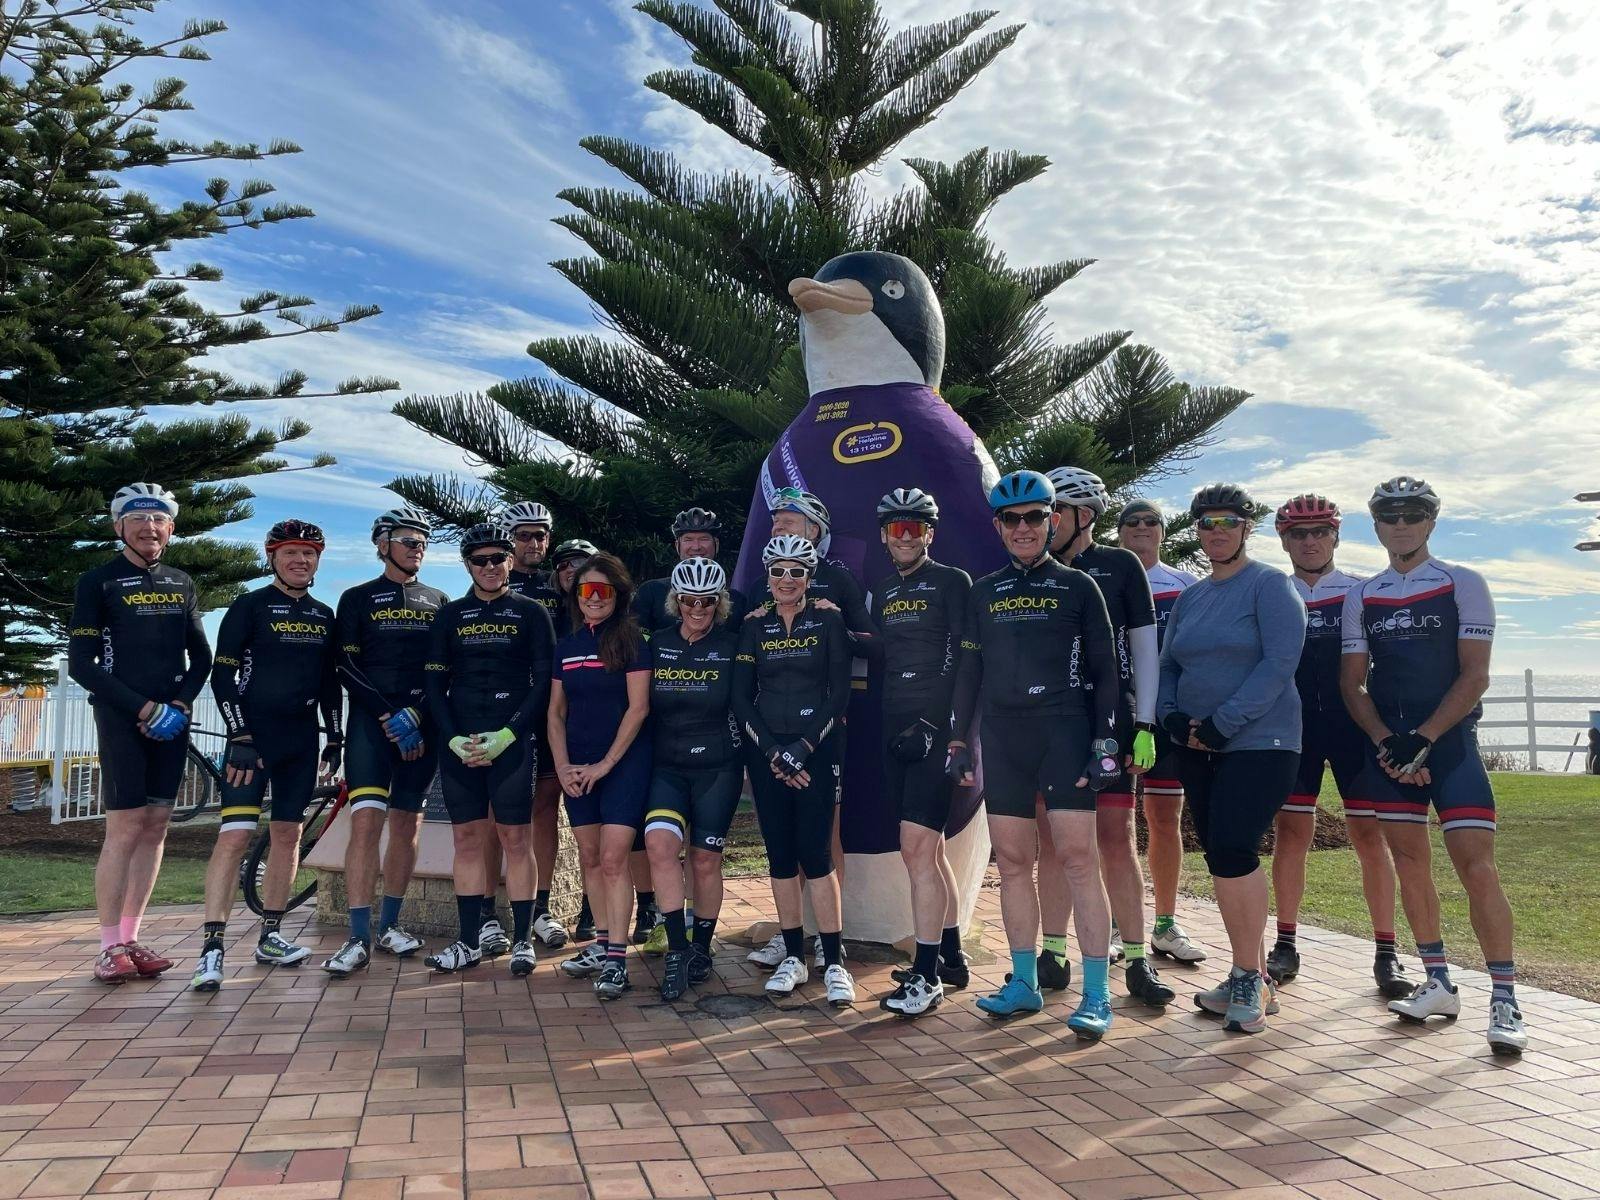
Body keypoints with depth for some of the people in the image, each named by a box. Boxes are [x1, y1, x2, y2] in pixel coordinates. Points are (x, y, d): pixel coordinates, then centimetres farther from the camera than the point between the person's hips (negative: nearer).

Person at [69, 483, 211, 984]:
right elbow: (81, 664, -6)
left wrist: (179, 704, -2)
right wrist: (143, 708, -13)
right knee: (125, 829, -9)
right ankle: (110, 948, -1)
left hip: (172, 718, 5)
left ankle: (131, 939, 12)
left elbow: (202, 656, 16)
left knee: (155, 828, 4)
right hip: (121, 717, -5)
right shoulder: (98, 582, -1)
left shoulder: (181, 585, 13)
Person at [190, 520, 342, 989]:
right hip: (255, 735, -6)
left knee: (287, 834, 8)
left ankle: (269, 937, 18)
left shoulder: (324, 615, 13)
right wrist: (240, 737, -15)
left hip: (302, 739, 6)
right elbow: (222, 674, -8)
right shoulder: (250, 606, -3)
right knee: (236, 836, -13)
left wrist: (335, 739, 13)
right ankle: (211, 948, -12)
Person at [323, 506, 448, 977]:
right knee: (366, 820, -13)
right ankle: (358, 938, -12)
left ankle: (389, 925, 18)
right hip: (371, 720, -3)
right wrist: (387, 716, -12)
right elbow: (347, 666, -2)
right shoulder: (358, 599, 6)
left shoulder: (439, 602, 13)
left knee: (406, 825, 7)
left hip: (422, 723, 3)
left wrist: (415, 714, -7)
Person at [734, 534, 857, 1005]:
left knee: (815, 852, -8)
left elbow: (839, 692, -4)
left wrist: (803, 748, -11)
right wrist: (773, 752, -7)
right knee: (780, 854, 4)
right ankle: (793, 957, 15)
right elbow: (740, 698, 4)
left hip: (816, 749, -3)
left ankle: (834, 962, -1)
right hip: (766, 751, 3)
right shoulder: (754, 626, 7)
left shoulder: (828, 620, 1)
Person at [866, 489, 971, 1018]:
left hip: (938, 731, -7)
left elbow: (962, 658, -9)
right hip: (899, 734, 7)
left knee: (916, 848, -13)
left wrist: (936, 725, -16)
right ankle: (950, 956, 26)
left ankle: (926, 977, -7)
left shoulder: (952, 582, -2)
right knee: (930, 848, 14)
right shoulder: (882, 592, 18)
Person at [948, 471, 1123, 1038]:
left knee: (1078, 858, -8)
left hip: (1064, 732, -3)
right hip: (1002, 738, 4)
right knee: (1012, 863, 6)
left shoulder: (1078, 587, 5)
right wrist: (958, 740, 11)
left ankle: (1096, 995, -1)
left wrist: (1106, 742, -5)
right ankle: (1024, 983, 17)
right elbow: (968, 671, 16)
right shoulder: (984, 593, 13)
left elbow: (1104, 669, 3)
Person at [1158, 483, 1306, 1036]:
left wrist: (1223, 722, -18)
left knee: (1231, 851, -17)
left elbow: (1280, 662, -15)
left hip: (1258, 743, -7)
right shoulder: (1189, 598, 16)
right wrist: (1172, 715, -3)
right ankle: (1250, 979, 20)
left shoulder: (1270, 585, -4)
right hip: (1197, 748, 7)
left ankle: (1249, 979, -1)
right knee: (1222, 860, 8)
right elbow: (1167, 666, 17)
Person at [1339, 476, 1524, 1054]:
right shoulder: (1360, 597, 10)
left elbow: (1475, 675, -6)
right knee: (1410, 863, 7)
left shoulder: (1463, 585, 1)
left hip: (1449, 741, -4)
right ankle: (1439, 984, 18)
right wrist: (1386, 743, -8)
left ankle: (1504, 1000, -4)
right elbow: (1352, 683, 8)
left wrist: (1421, 739, -15)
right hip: (1387, 746, 4)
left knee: (1476, 865, -11)